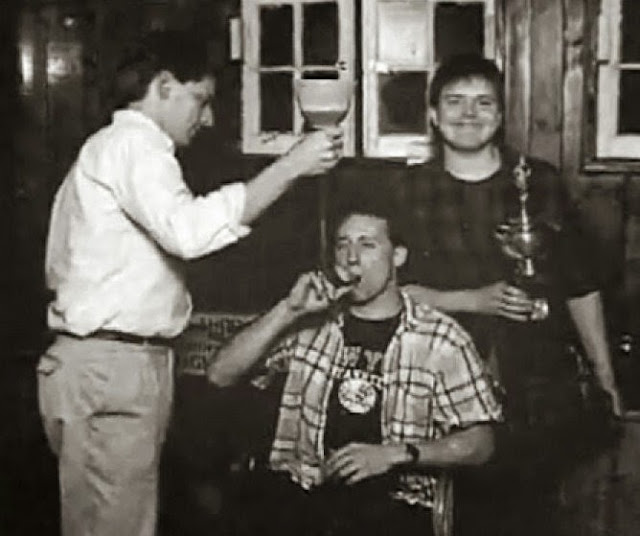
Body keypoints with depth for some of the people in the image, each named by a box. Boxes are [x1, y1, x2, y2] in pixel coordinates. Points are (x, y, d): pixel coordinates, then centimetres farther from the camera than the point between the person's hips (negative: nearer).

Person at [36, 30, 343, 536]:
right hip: (110, 366, -10)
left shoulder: (112, 147, 25)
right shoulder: (133, 142, -9)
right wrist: (290, 166, -23)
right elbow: (188, 229, -27)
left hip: (118, 361, 10)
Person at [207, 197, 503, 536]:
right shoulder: (310, 319, 12)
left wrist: (394, 454, -7)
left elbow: (479, 443, 6)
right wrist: (287, 311, -5)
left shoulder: (442, 340, 5)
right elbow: (220, 375, 6)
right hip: (299, 491, 2)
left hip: (390, 500, -2)